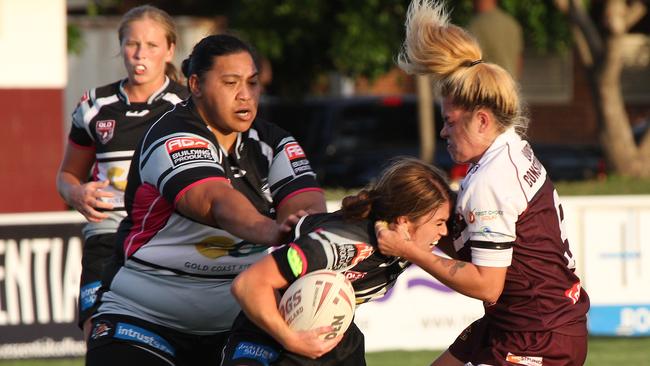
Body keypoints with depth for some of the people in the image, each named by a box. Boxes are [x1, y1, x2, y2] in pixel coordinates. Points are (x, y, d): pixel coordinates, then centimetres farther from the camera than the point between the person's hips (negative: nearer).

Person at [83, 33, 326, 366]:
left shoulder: (271, 144, 5)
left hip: (233, 324, 5)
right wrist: (269, 232, -52)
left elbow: (308, 204, -11)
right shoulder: (171, 138, -14)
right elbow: (216, 202, -32)